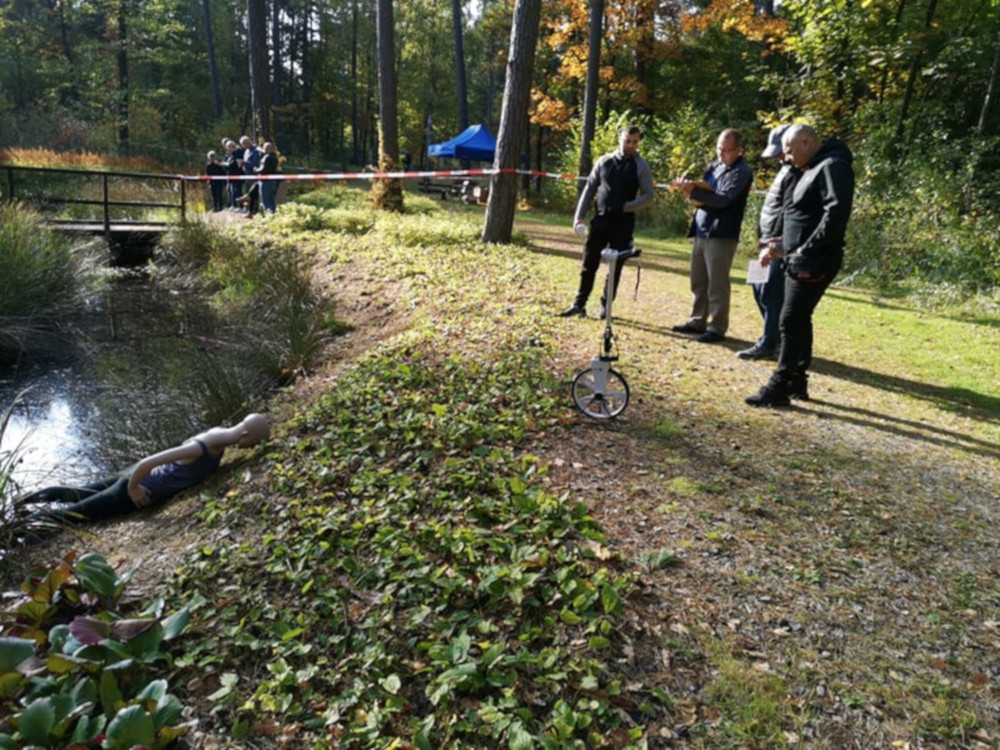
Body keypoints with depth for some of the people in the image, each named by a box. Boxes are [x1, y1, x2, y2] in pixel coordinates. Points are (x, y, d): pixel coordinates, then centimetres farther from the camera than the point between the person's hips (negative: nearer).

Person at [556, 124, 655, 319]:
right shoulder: (604, 161, 5)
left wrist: (627, 207, -17)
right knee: (589, 264, 1)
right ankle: (579, 304, 9)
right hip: (600, 219, 2)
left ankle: (606, 306, 18)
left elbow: (649, 195, -2)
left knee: (615, 267, 6)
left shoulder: (641, 167, -1)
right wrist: (579, 216, 0)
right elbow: (589, 189, 7)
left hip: (623, 223, -2)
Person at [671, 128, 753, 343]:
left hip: (721, 235, -8)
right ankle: (697, 321, 22)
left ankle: (717, 327, 4)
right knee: (698, 281, 12)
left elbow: (723, 199, -18)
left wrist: (693, 190, -22)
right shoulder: (714, 166, 16)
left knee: (717, 284, -3)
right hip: (701, 231, 8)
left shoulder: (742, 172, -7)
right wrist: (690, 188, -4)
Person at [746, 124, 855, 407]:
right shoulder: (809, 169, 17)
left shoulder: (833, 166, -13)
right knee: (799, 321, 13)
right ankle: (797, 382, 23)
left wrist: (807, 250, -23)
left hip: (815, 262, -10)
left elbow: (836, 214, -24)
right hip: (800, 260, 10)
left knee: (791, 322, -8)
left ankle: (779, 387, -2)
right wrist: (788, 243, 12)